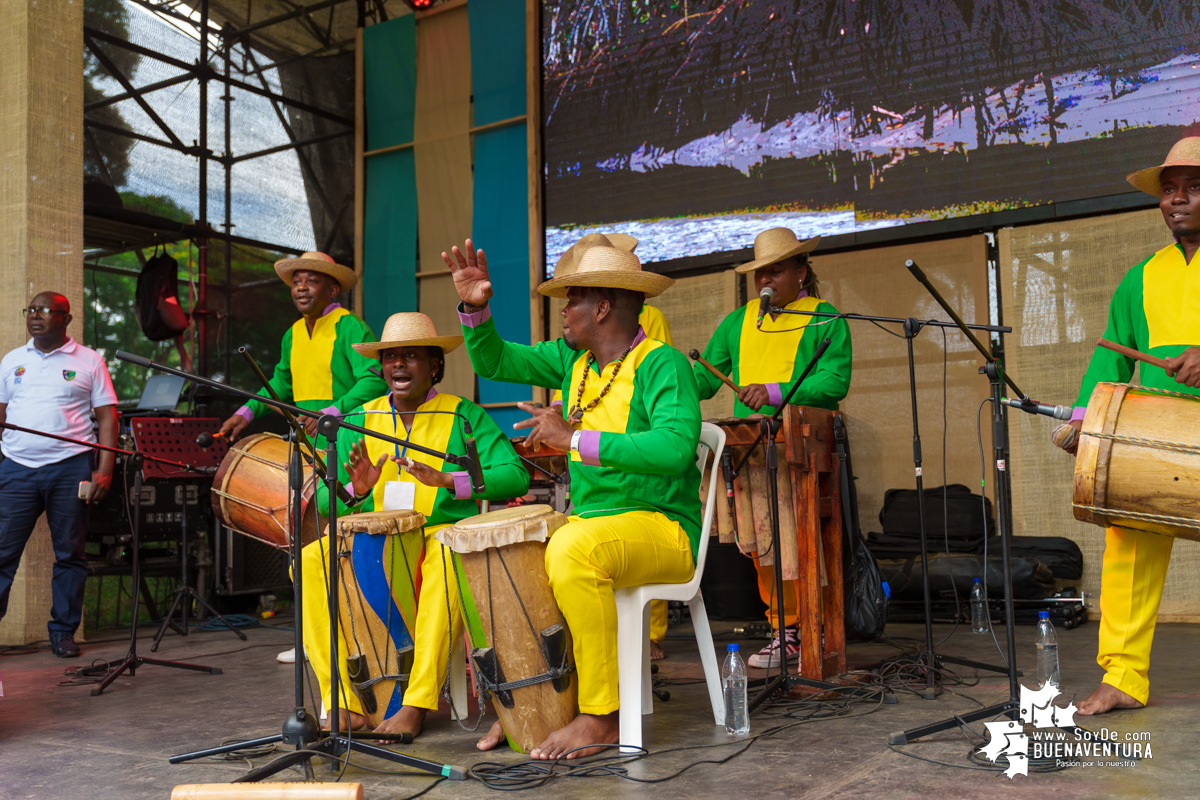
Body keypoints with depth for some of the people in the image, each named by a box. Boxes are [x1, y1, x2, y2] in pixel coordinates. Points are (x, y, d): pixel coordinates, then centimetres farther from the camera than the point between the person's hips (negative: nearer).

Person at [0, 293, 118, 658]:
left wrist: (104, 470, -6)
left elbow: (107, 418, 3)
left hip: (70, 467, -2)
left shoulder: (89, 361, 5)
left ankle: (63, 631, 14)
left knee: (70, 554, 4)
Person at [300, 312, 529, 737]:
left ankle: (416, 705, -30)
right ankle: (343, 704, -21)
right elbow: (324, 498, 9)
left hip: (444, 536, -3)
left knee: (446, 561, -37)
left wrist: (447, 479, -26)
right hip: (373, 543, 4)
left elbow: (515, 476, -10)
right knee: (311, 561, -23)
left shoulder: (464, 416, 2)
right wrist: (355, 492, -15)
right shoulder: (359, 421, 13)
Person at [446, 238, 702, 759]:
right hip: (589, 520, 8)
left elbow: (675, 448, -29)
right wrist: (475, 308, 0)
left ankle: (600, 717, -21)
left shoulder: (662, 364, -13)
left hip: (663, 528, -8)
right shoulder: (572, 359, 11)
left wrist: (575, 438, -29)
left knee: (570, 552, -34)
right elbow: (494, 361, 18)